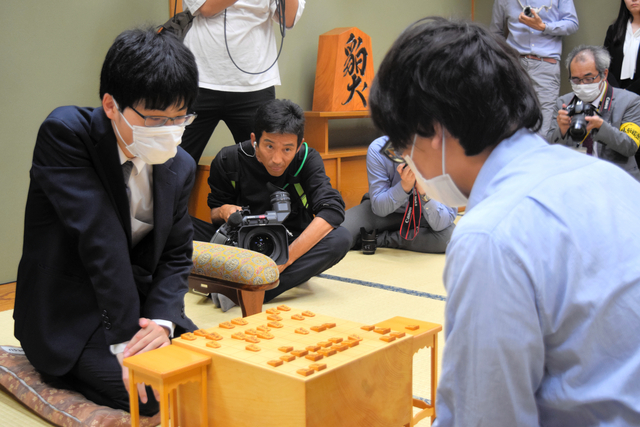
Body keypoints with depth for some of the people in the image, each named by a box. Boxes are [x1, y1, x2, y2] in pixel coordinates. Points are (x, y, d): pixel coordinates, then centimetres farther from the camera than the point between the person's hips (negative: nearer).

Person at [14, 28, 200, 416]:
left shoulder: (180, 166, 1)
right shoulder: (65, 133, -18)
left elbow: (176, 256, 3)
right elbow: (99, 239, -25)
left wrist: (161, 321, -17)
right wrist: (124, 337, -28)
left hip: (141, 307, 6)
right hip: (68, 320, -6)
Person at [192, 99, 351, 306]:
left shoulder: (307, 160, -11)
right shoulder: (228, 161, -7)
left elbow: (333, 210, -25)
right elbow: (214, 213, 5)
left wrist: (287, 257, -35)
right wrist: (224, 211, -21)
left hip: (293, 246, 0)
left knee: (340, 238, -32)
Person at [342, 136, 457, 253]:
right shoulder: (377, 150, -25)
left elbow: (441, 224, -28)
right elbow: (379, 208, -22)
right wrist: (405, 185, -38)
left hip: (421, 216, 2)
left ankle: (378, 239, -15)